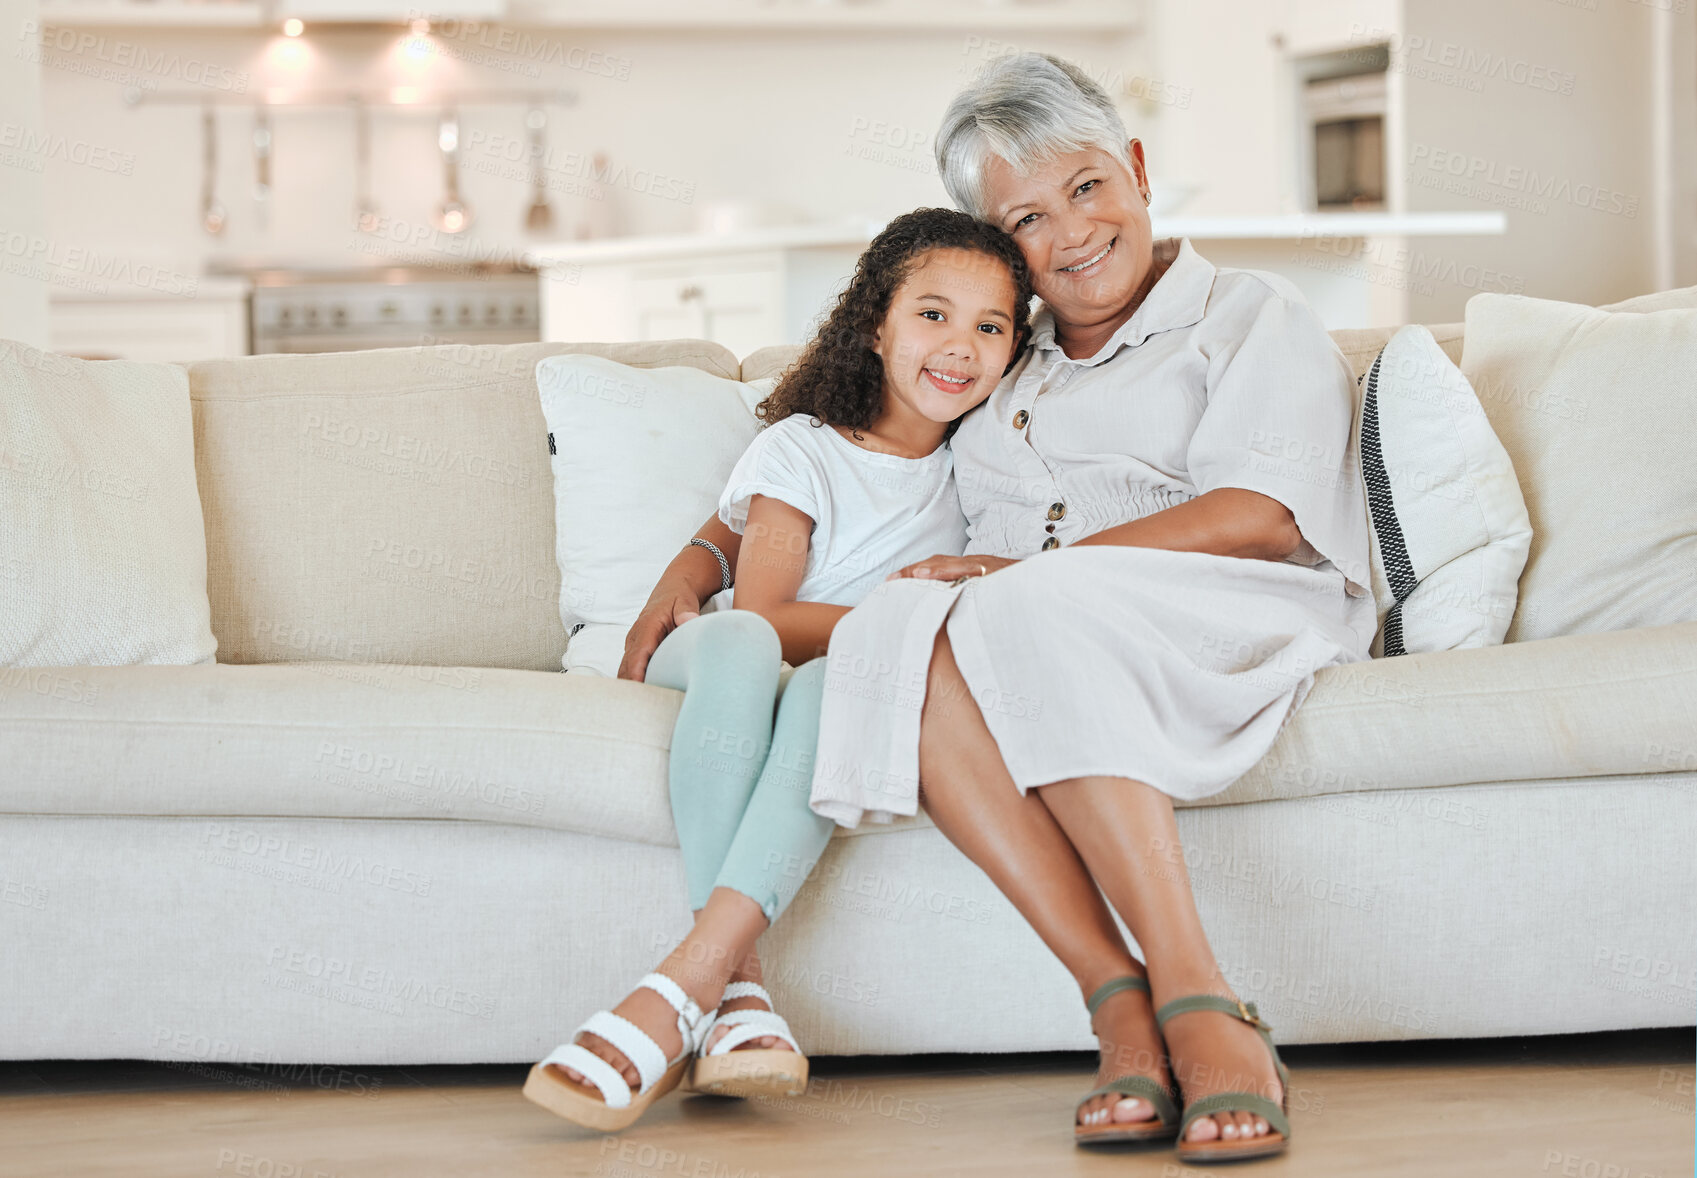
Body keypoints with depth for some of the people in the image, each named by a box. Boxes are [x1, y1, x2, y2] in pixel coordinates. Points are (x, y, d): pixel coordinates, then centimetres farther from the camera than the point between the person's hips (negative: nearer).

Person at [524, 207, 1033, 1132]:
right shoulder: (801, 448, 0)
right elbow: (763, 614, -10)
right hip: (716, 674, -2)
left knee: (838, 683, -37)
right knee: (739, 642, -40)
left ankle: (678, 990, -48)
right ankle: (737, 985, -45)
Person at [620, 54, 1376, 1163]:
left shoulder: (1253, 316, 14)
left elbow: (1259, 518, -5)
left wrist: (1026, 569, -14)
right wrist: (693, 565, 17)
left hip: (1226, 631, -4)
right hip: (1041, 639, 4)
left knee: (1031, 619, -37)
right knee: (897, 633, -32)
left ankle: (1203, 1012, -42)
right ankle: (1126, 1012, -40)